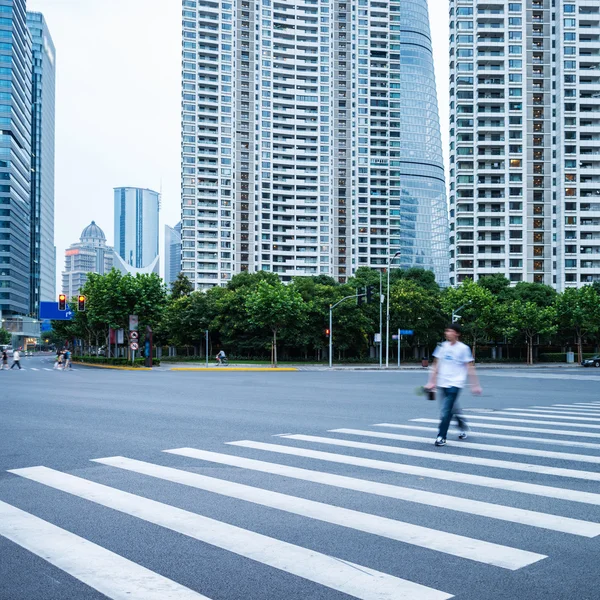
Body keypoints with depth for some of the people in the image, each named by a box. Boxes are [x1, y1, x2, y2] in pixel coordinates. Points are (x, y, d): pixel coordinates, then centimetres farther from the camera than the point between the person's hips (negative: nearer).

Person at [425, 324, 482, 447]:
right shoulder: (442, 346, 8)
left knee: (446, 411, -11)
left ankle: (441, 437, -4)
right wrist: (431, 381, 9)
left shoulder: (463, 348, -5)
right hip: (443, 383, 5)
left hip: (455, 383, -5)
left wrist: (475, 385, -6)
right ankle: (463, 426, 38)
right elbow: (436, 365, 12)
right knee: (452, 408, 13)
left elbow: (470, 368, -3)